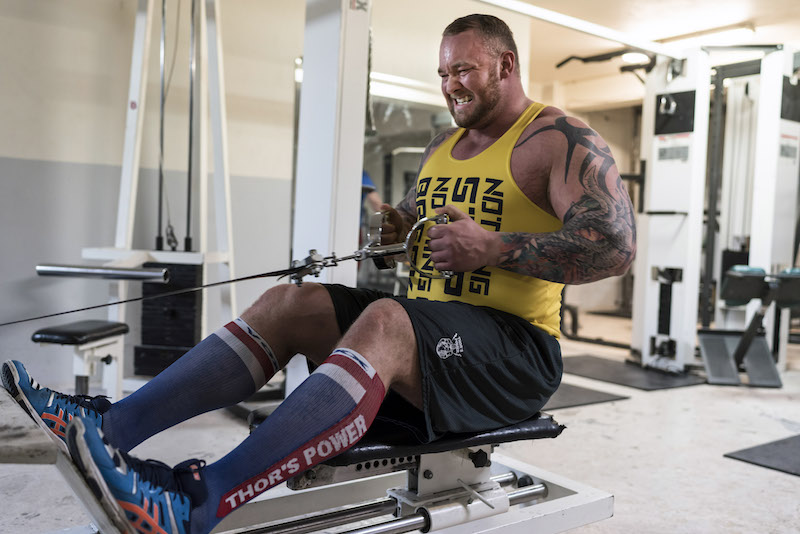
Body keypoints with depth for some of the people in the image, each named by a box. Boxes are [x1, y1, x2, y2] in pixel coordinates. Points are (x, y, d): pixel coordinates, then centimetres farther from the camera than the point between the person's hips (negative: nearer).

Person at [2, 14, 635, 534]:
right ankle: (109, 425, -20)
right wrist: (393, 225, 6)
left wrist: (495, 248, -23)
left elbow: (616, 246, -17)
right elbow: (411, 216, 30)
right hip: (430, 331, 7)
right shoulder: (442, 146, 19)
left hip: (515, 353, -7)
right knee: (289, 303, -9)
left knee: (384, 321, -37)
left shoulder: (563, 140, -4)